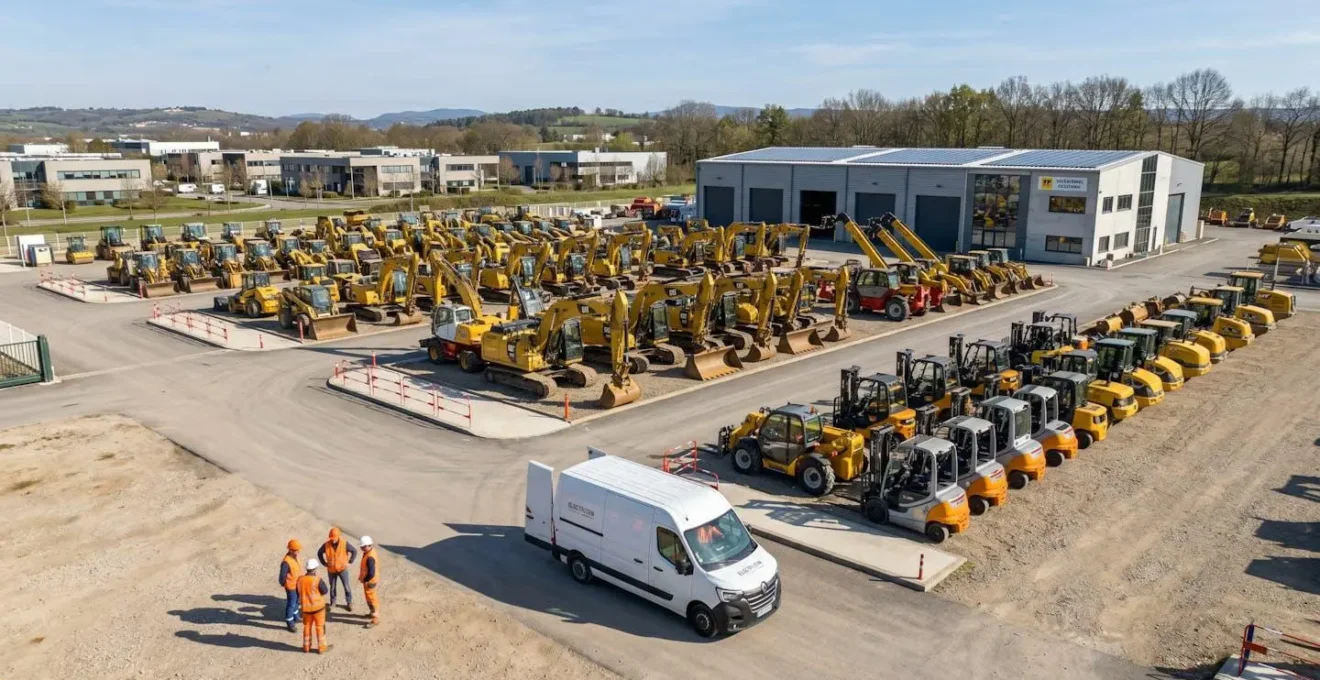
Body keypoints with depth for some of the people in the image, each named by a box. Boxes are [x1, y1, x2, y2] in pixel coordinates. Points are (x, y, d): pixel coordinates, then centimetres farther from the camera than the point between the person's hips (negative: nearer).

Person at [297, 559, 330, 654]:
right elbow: (325, 591, -13)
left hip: (306, 607, 4)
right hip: (318, 607, -4)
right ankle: (321, 647, 17)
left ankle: (306, 646, 30)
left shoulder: (300, 579, -9)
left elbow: (298, 593, 4)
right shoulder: (317, 580, -23)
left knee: (307, 626, 21)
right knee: (320, 627, 10)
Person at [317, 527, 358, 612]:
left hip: (342, 569, -2)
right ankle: (332, 602, 32)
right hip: (331, 570, 2)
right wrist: (324, 563, -1)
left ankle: (349, 603, 17)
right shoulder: (326, 544, -14)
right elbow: (319, 553, 4)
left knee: (346, 587, 3)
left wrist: (349, 562, -9)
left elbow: (354, 551, -7)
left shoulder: (344, 543, -19)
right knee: (332, 587, 14)